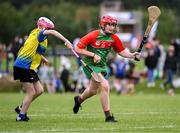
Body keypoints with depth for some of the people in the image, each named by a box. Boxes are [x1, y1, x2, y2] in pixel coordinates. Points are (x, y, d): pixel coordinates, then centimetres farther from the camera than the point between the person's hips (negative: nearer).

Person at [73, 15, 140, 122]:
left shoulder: (114, 38, -4)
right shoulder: (93, 36, -19)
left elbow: (121, 51, 4)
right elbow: (77, 49, -17)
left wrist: (132, 55, -15)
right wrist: (93, 55, -23)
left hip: (102, 65, 7)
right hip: (90, 64, -7)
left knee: (93, 91, 23)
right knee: (105, 85, -23)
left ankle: (79, 99, 57)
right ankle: (108, 116, -16)